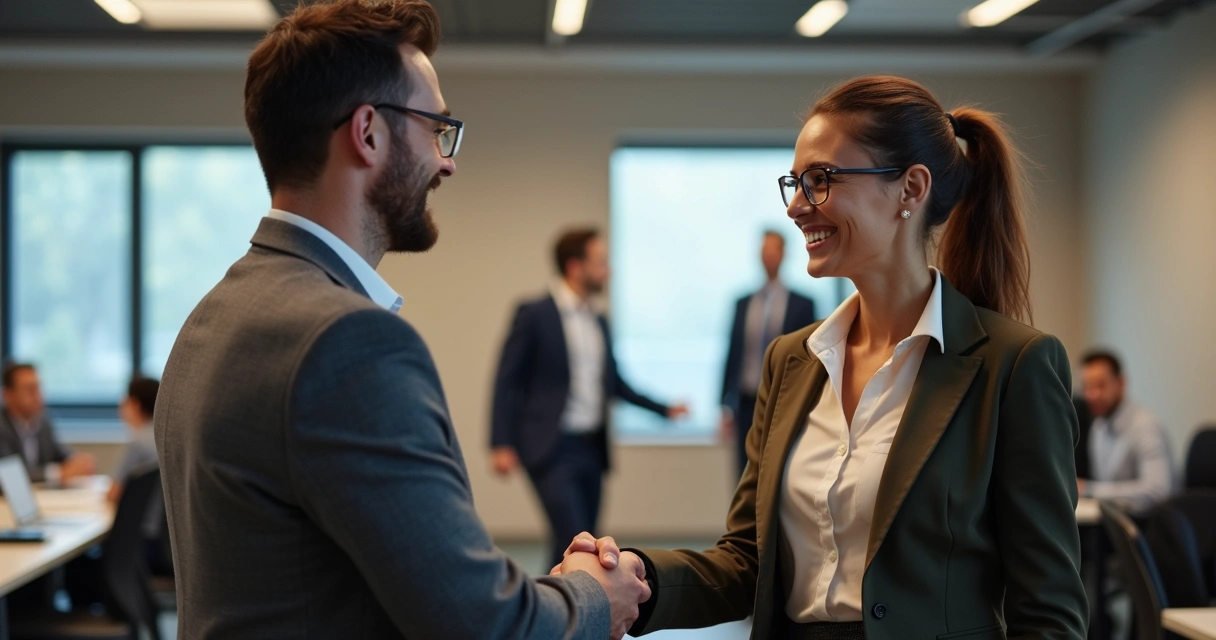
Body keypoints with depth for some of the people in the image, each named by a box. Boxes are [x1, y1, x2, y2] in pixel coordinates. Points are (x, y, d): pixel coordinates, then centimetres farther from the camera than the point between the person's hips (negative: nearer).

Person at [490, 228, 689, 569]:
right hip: (551, 449, -7)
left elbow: (614, 382, 22)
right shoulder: (534, 314, -6)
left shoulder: (599, 322, 13)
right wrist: (501, 445, -14)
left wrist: (663, 409, 16)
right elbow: (507, 381, -7)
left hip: (592, 449, 7)